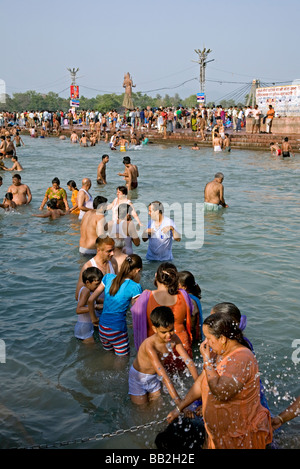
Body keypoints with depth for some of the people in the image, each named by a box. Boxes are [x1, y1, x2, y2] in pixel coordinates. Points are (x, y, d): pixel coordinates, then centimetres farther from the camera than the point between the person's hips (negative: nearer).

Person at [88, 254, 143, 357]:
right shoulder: (134, 287, -14)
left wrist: (94, 318, 15)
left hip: (102, 328, 6)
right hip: (117, 330, -6)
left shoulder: (108, 277, 2)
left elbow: (90, 300, 4)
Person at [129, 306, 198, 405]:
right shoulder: (150, 345, -40)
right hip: (139, 376, -5)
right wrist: (177, 400, -46)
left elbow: (188, 361, -19)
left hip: (154, 376, 5)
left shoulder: (174, 339, -21)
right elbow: (163, 375, -43)